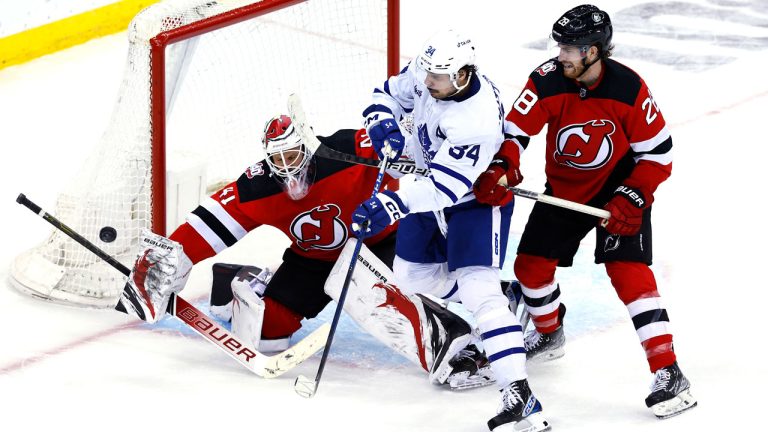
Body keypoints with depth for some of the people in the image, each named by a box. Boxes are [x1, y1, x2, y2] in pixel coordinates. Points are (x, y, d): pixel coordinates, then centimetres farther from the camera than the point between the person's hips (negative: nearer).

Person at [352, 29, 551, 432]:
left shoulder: (479, 120, -37)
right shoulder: (424, 74, -15)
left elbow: (444, 187, -40)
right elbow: (390, 93, 5)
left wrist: (392, 204, -50)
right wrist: (382, 124, -17)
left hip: (478, 197, -8)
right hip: (436, 186, 8)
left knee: (477, 286, -21)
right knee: (412, 274, 13)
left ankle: (519, 395, -26)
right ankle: (497, 296, 35)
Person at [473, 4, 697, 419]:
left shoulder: (629, 90, -24)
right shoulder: (548, 81, -18)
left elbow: (658, 152, -15)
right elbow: (514, 129, -15)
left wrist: (631, 199, -22)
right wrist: (502, 168, -34)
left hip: (620, 188, -5)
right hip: (564, 189, 5)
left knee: (628, 272, -18)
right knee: (531, 264, 7)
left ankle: (669, 374, -20)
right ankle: (548, 333, 40)